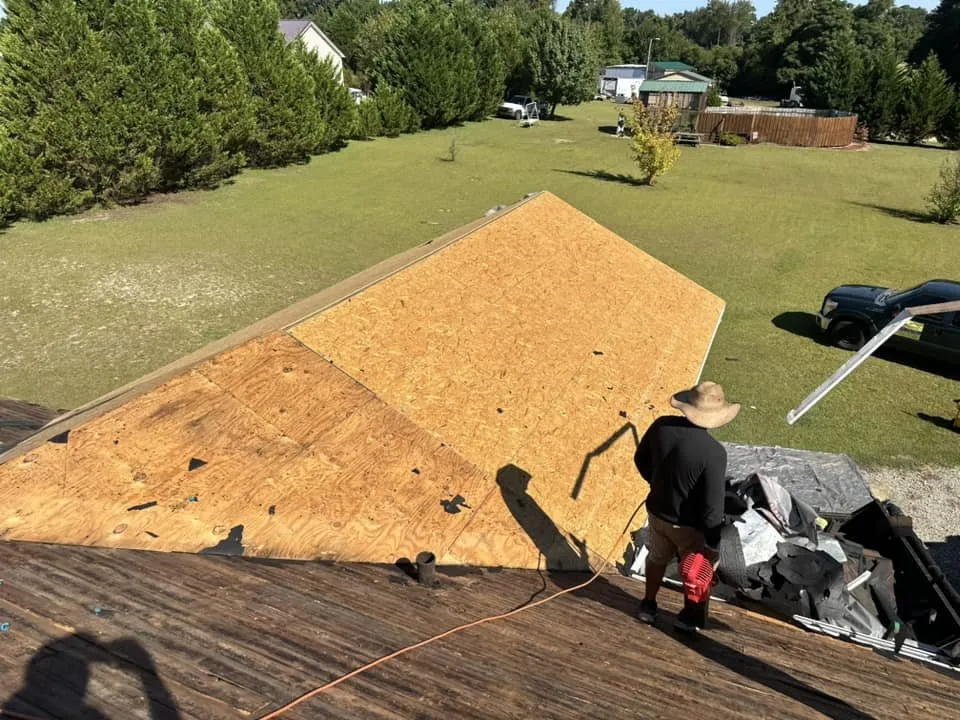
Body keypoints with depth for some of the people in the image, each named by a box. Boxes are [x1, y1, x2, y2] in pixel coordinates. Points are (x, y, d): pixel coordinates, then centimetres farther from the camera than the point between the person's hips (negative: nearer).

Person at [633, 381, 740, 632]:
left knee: (657, 558, 31)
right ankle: (689, 617, 45)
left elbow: (641, 459, 2)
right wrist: (714, 544, -10)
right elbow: (713, 506, -26)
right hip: (689, 524, -5)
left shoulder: (661, 425, -16)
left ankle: (648, 605, 51)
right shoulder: (713, 452, -32)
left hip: (657, 511, 5)